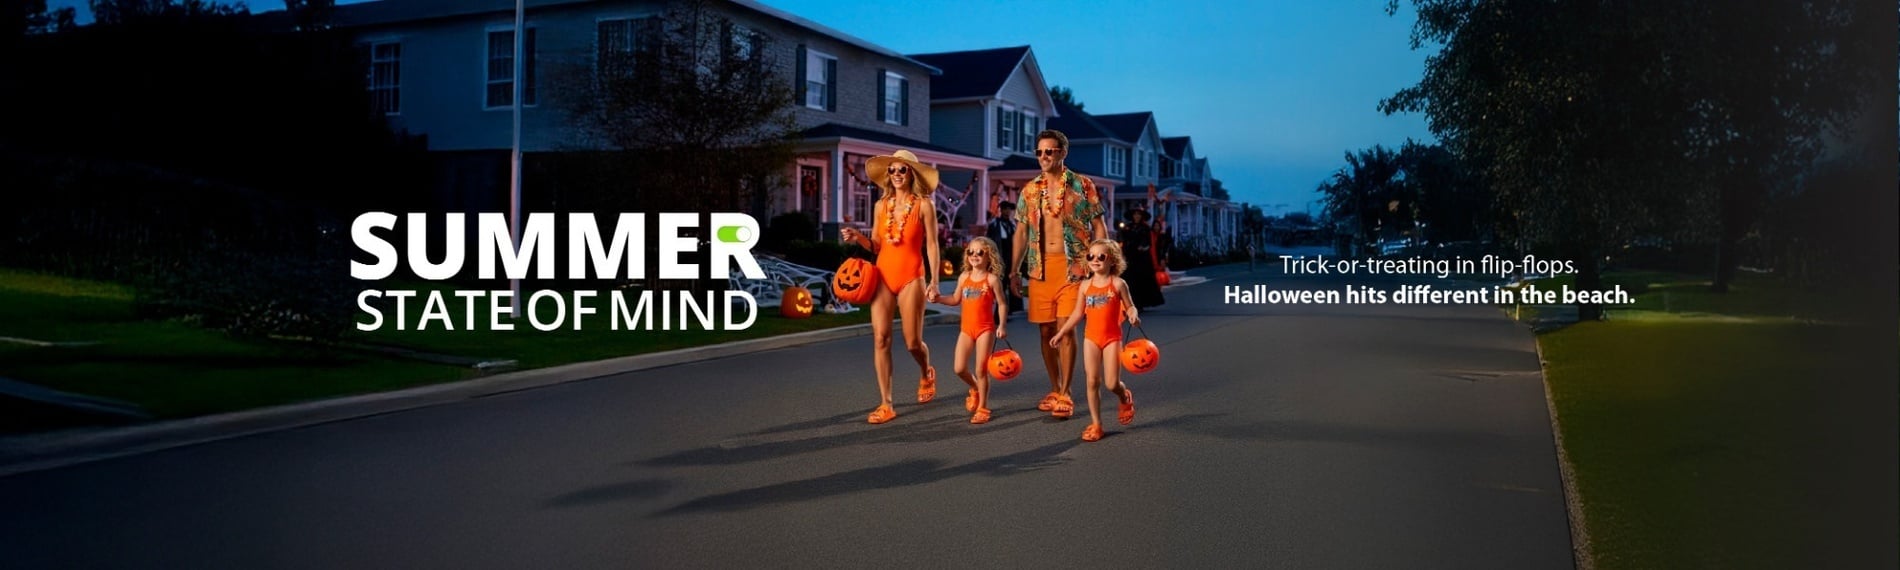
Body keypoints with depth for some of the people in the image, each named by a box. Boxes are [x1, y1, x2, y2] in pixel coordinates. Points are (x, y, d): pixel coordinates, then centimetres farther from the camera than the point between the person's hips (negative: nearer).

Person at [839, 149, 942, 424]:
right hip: (882, 277, 3)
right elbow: (876, 246, 13)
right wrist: (858, 237, -7)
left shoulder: (923, 205, -3)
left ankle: (927, 374, 37)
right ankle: (886, 404, 1)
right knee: (880, 339, -5)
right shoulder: (881, 205, 8)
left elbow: (931, 245, -3)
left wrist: (934, 281, -9)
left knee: (912, 342, 1)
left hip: (911, 278, -3)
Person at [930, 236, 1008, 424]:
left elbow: (1001, 304, -4)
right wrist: (938, 298, 1)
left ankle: (982, 408, 12)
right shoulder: (964, 277, 7)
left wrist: (1001, 326, -13)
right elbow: (956, 300, 17)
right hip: (966, 329, 5)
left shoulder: (992, 279, -6)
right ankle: (975, 390, 33)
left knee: (981, 370, -1)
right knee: (960, 369, 1)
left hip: (985, 329, -5)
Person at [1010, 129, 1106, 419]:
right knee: (1046, 330, 8)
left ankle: (1065, 395, -2)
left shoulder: (1082, 186, -1)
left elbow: (1099, 227, 0)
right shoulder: (1030, 190, 10)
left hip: (1071, 265, -4)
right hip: (1039, 268, 4)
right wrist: (1015, 271, 9)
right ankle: (1054, 389, 21)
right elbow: (1021, 232, 14)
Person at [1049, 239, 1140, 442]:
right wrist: (1061, 332, 10)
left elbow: (1129, 306, 1)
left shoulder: (1118, 284, -4)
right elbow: (1077, 313, 12)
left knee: (1112, 383, -7)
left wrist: (1133, 315, -23)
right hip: (1091, 337, 3)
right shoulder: (1086, 285, 5)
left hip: (1112, 337, -3)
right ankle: (1095, 424, 8)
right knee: (1092, 382, 0)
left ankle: (1126, 398, 30)